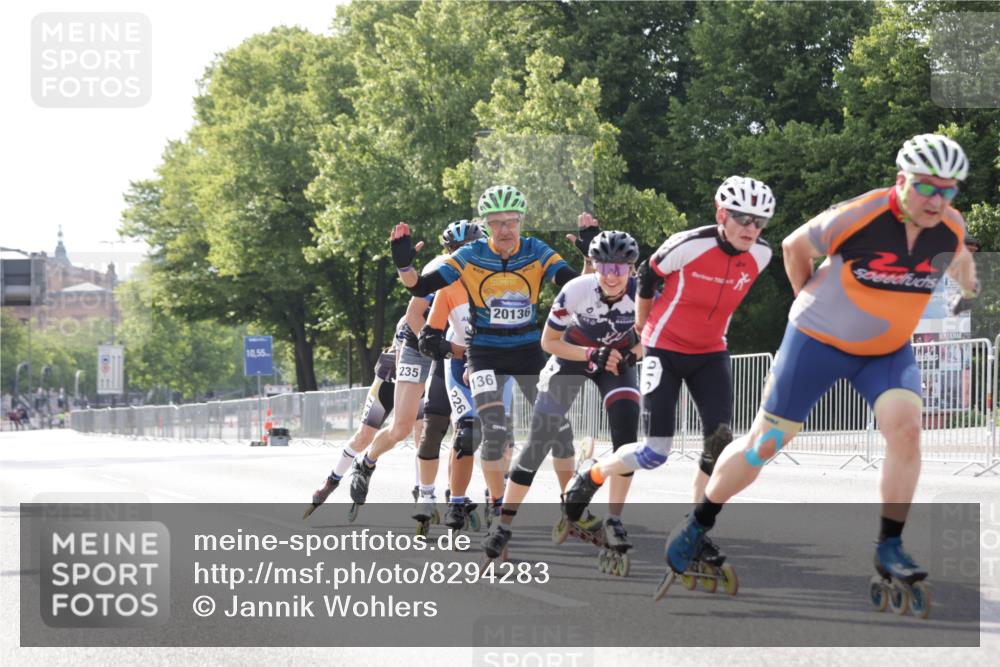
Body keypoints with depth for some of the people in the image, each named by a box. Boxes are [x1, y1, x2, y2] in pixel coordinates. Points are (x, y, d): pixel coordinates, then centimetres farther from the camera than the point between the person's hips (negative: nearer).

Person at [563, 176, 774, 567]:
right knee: (655, 453, -9)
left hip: (710, 352, 5)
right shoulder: (688, 246, -24)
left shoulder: (761, 256, -9)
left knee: (721, 441, -10)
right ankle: (592, 476, 20)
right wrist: (641, 325, 9)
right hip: (666, 348, -5)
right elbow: (649, 276, -5)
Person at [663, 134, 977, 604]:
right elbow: (795, 246, -8)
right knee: (766, 442, 0)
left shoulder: (951, 229, -12)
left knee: (906, 427, -22)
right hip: (819, 341, -3)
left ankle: (890, 548, -11)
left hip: (888, 350, 3)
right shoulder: (858, 216, -26)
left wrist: (967, 290, 28)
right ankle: (697, 525, 20)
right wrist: (810, 300, 2)